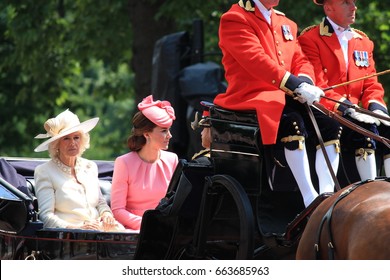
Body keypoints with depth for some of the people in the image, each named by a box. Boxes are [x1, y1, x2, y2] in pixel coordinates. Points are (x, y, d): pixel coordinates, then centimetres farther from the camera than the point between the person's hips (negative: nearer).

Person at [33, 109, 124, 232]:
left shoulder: (90, 167, 21)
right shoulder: (44, 172, 2)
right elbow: (46, 216, -5)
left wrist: (106, 213, 2)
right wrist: (75, 228, -21)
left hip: (99, 229, 6)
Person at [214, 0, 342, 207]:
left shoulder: (285, 23, 21)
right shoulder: (235, 19, -6)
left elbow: (300, 60, 14)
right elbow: (256, 59, -20)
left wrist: (305, 82, -11)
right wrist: (296, 85, -29)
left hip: (285, 97, 8)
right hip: (250, 98, -8)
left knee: (330, 123, -12)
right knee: (293, 122, -34)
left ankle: (327, 196, -18)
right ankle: (310, 200, -35)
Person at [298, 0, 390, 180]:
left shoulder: (363, 41, 19)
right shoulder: (310, 39, -2)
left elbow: (371, 84, 15)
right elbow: (317, 87, -12)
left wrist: (376, 107, -8)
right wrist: (347, 109, -24)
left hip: (356, 113, 6)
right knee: (365, 129, -31)